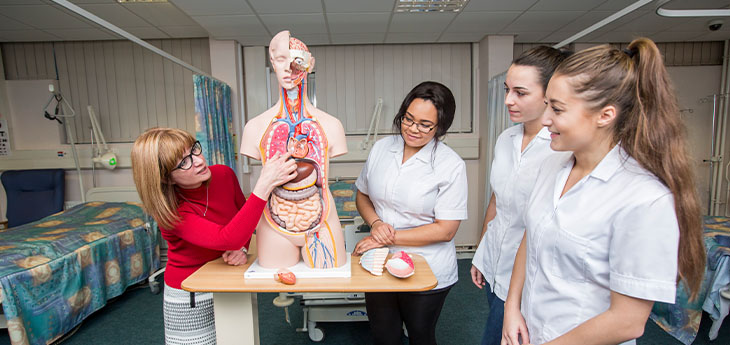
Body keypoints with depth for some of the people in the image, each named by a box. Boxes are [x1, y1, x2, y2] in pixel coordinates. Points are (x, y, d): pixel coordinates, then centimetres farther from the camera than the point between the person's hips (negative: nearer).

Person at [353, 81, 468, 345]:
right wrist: (376, 223, -12)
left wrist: (390, 237, -20)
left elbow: (445, 230, -18)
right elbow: (362, 196, 8)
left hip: (427, 273, -3)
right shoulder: (381, 148, -3)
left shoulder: (451, 165, -16)